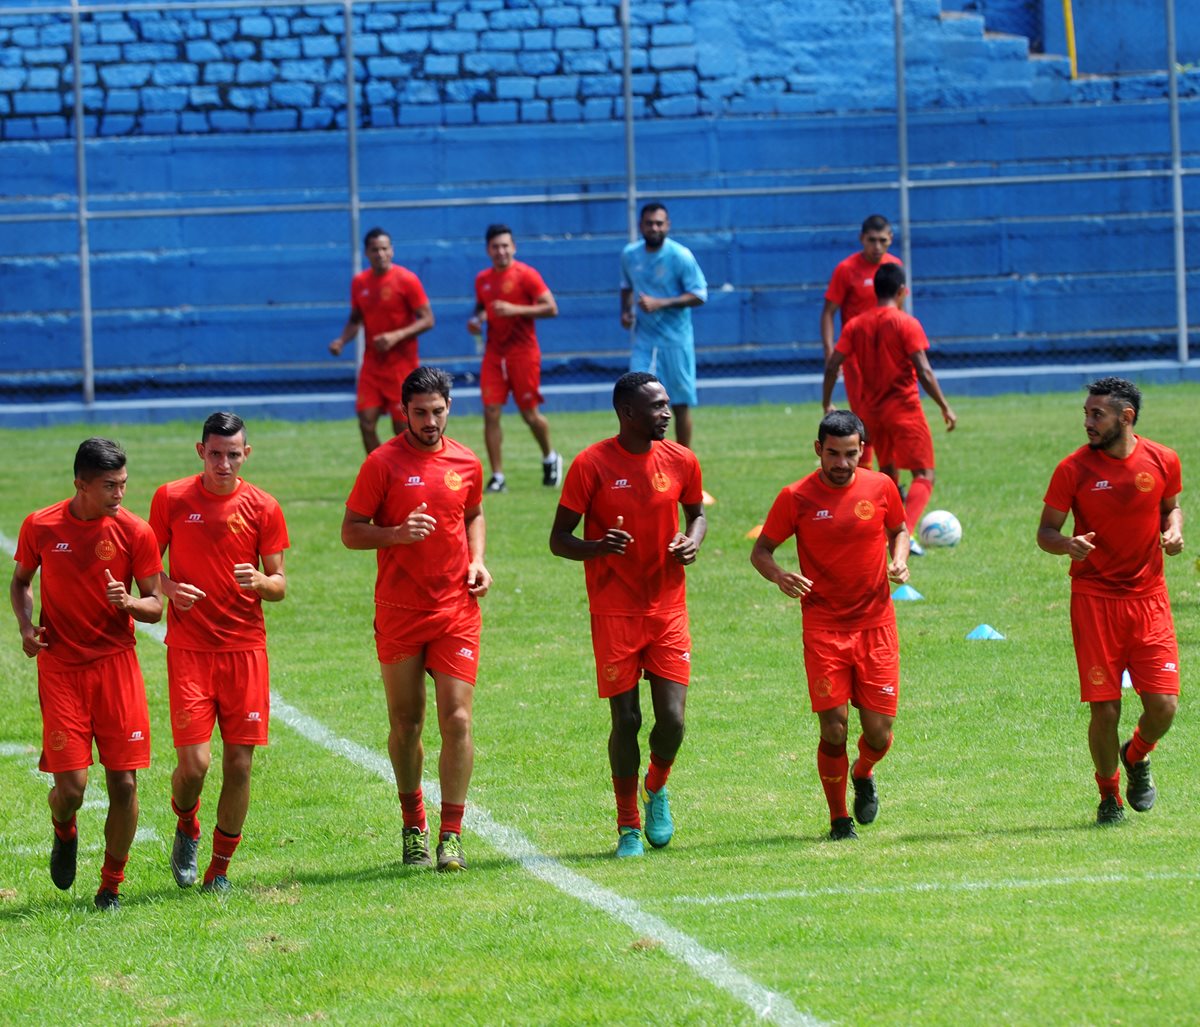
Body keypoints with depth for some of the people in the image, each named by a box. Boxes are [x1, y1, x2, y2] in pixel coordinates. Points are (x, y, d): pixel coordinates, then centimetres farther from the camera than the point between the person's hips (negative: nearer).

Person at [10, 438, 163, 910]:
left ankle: (111, 885, 13)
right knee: (70, 786, -8)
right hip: (60, 667, -1)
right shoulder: (40, 527, -4)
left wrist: (129, 602, -20)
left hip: (116, 663, 1)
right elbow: (21, 581, 14)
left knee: (124, 783, -4)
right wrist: (25, 626, -3)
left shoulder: (135, 532, -4)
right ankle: (64, 833, 29)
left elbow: (154, 606, 2)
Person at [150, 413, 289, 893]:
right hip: (189, 646, -1)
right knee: (193, 761, -11)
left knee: (239, 763, 0)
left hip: (245, 646, 1)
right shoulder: (171, 499, 0)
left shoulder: (263, 508, 1)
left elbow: (280, 585, 5)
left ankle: (220, 870, 15)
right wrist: (169, 587, -12)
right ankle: (185, 831, 22)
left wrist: (259, 581, -18)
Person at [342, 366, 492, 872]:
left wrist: (477, 560, 6)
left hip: (456, 611, 2)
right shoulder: (384, 463, -5)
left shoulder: (467, 464, 6)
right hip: (399, 614, -2)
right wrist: (398, 533, -20)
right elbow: (350, 531, -2)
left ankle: (451, 835, -4)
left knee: (457, 720, -8)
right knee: (405, 724, 7)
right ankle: (413, 824, 26)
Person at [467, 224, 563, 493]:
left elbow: (551, 308, -12)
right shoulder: (483, 279, 9)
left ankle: (550, 458, 32)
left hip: (523, 352, -4)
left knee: (529, 413, 4)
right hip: (494, 354, 4)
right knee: (491, 413, -6)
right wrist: (476, 319, 3)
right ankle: (497, 477, -2)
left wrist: (515, 309, -21)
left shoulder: (526, 275, -8)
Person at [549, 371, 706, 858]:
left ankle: (657, 788, 26)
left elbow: (696, 512, 21)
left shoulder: (681, 461, 3)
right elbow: (559, 540, -4)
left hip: (668, 609, 3)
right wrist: (597, 547, -26)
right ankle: (628, 827, 11)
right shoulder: (592, 465, -9)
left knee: (671, 718, -6)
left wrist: (692, 540, -2)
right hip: (615, 613, -3)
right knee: (626, 719, -4)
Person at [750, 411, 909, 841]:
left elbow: (899, 530, 19)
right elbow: (761, 551, 2)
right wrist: (779, 575, -20)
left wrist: (899, 561, -2)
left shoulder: (881, 487, 1)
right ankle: (839, 819, 11)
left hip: (876, 624, 2)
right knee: (833, 728, -8)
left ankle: (863, 775, 35)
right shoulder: (796, 498, -5)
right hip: (823, 627, -2)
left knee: (879, 731, -1)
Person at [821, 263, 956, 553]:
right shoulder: (907, 324, -10)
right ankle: (905, 532, -27)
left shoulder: (855, 325, 3)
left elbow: (832, 366, -1)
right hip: (904, 408, -5)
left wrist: (827, 404, 11)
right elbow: (923, 371, -16)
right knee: (923, 475, -5)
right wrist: (945, 407, -9)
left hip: (870, 409, 5)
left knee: (888, 472, 24)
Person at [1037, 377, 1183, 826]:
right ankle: (1109, 794, 21)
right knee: (1105, 709, -5)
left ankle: (1137, 757, 28)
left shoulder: (1162, 461, 0)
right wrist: (1067, 545, -23)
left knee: (1163, 705, -7)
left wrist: (1174, 529, -4)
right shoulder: (1074, 469, -6)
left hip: (1148, 596, 2)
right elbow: (1045, 531, -1)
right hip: (1095, 599, -2)